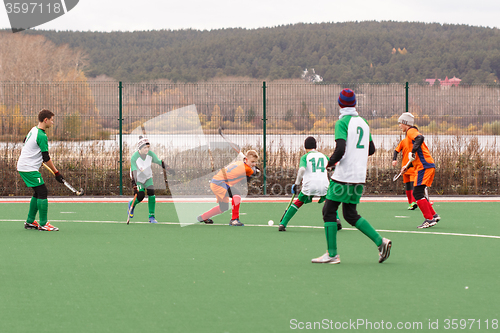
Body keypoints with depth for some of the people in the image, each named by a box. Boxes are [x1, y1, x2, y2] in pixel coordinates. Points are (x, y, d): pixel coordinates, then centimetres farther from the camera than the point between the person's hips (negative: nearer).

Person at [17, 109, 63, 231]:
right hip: (29, 169, -10)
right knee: (43, 192, -9)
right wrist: (56, 173, -12)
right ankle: (43, 224, -7)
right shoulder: (42, 136, -19)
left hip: (23, 166, 10)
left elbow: (25, 142, 28)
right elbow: (46, 158, -18)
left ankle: (30, 222, 20)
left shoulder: (34, 130, 9)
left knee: (38, 193, 16)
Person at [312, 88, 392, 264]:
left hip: (344, 176, -7)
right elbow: (371, 149, 18)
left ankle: (332, 254, 0)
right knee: (351, 214, 15)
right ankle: (380, 241, 2)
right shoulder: (363, 122, 12)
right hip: (360, 176, 7)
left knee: (329, 211, 2)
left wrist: (330, 162, -2)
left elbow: (340, 150, -20)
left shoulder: (342, 123, -10)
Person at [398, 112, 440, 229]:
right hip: (427, 166, 10)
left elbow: (420, 138, -29)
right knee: (417, 193, 14)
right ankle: (433, 215, 16)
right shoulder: (412, 133, 24)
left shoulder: (411, 131, -5)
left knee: (418, 193, -11)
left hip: (424, 167, -10)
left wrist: (413, 151, -28)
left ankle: (429, 219, -12)